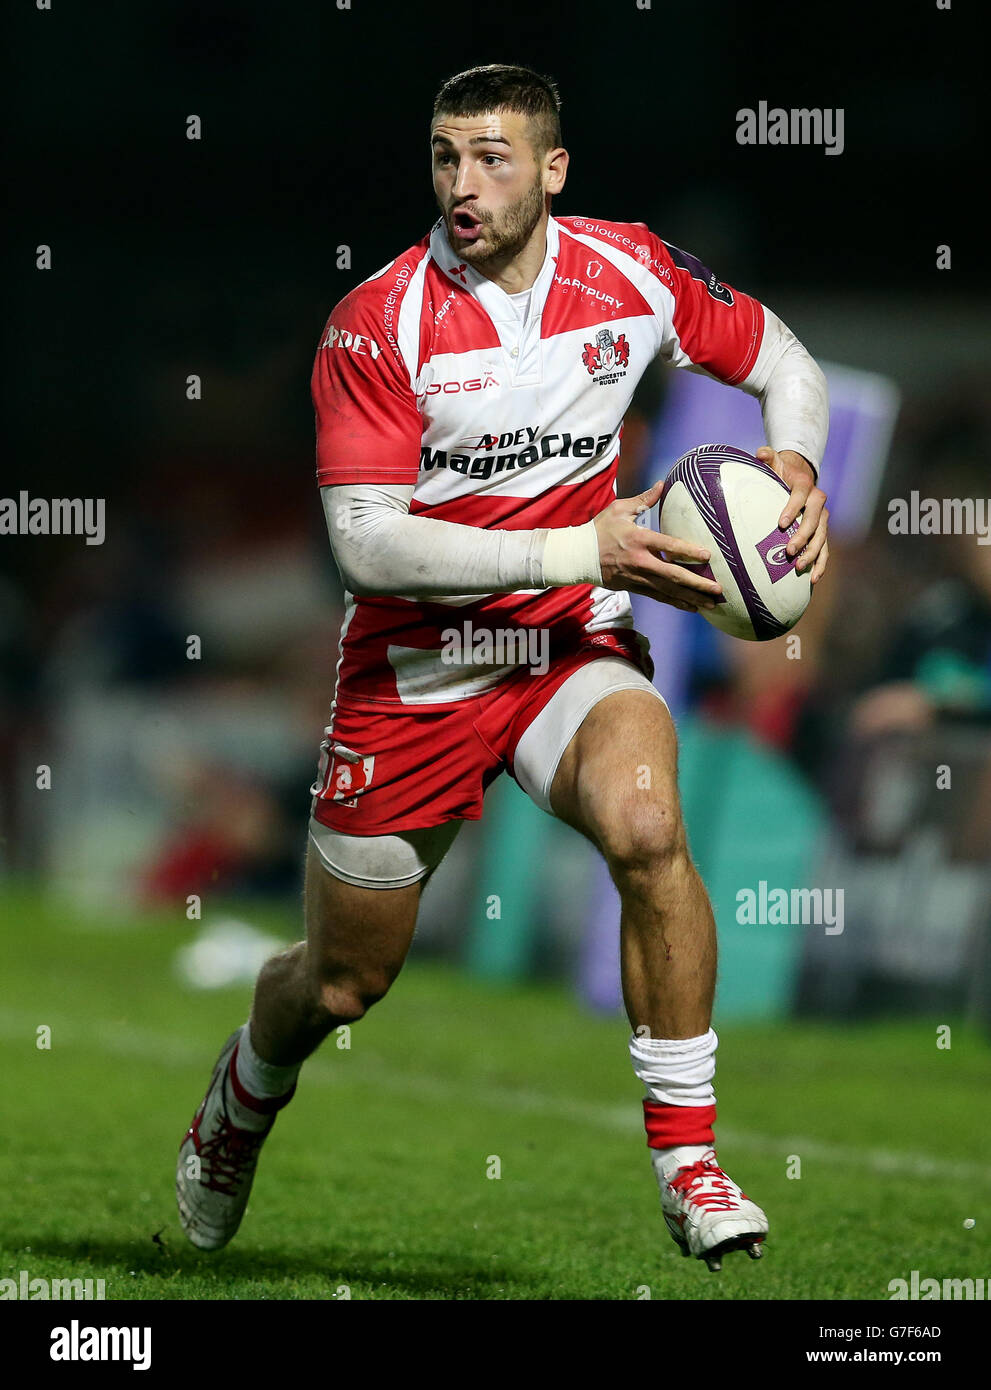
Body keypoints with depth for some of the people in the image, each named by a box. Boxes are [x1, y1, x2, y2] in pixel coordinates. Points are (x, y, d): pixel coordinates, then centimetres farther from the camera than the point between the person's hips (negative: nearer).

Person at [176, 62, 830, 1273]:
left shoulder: (632, 274, -7)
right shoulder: (376, 325, -17)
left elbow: (783, 362, 10)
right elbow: (365, 539, -23)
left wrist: (793, 467, -12)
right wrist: (581, 550, -28)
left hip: (574, 647, 1)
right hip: (413, 668, -1)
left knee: (645, 830, -31)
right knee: (342, 981, 10)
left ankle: (686, 1157, -20)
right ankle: (244, 1097, 47)